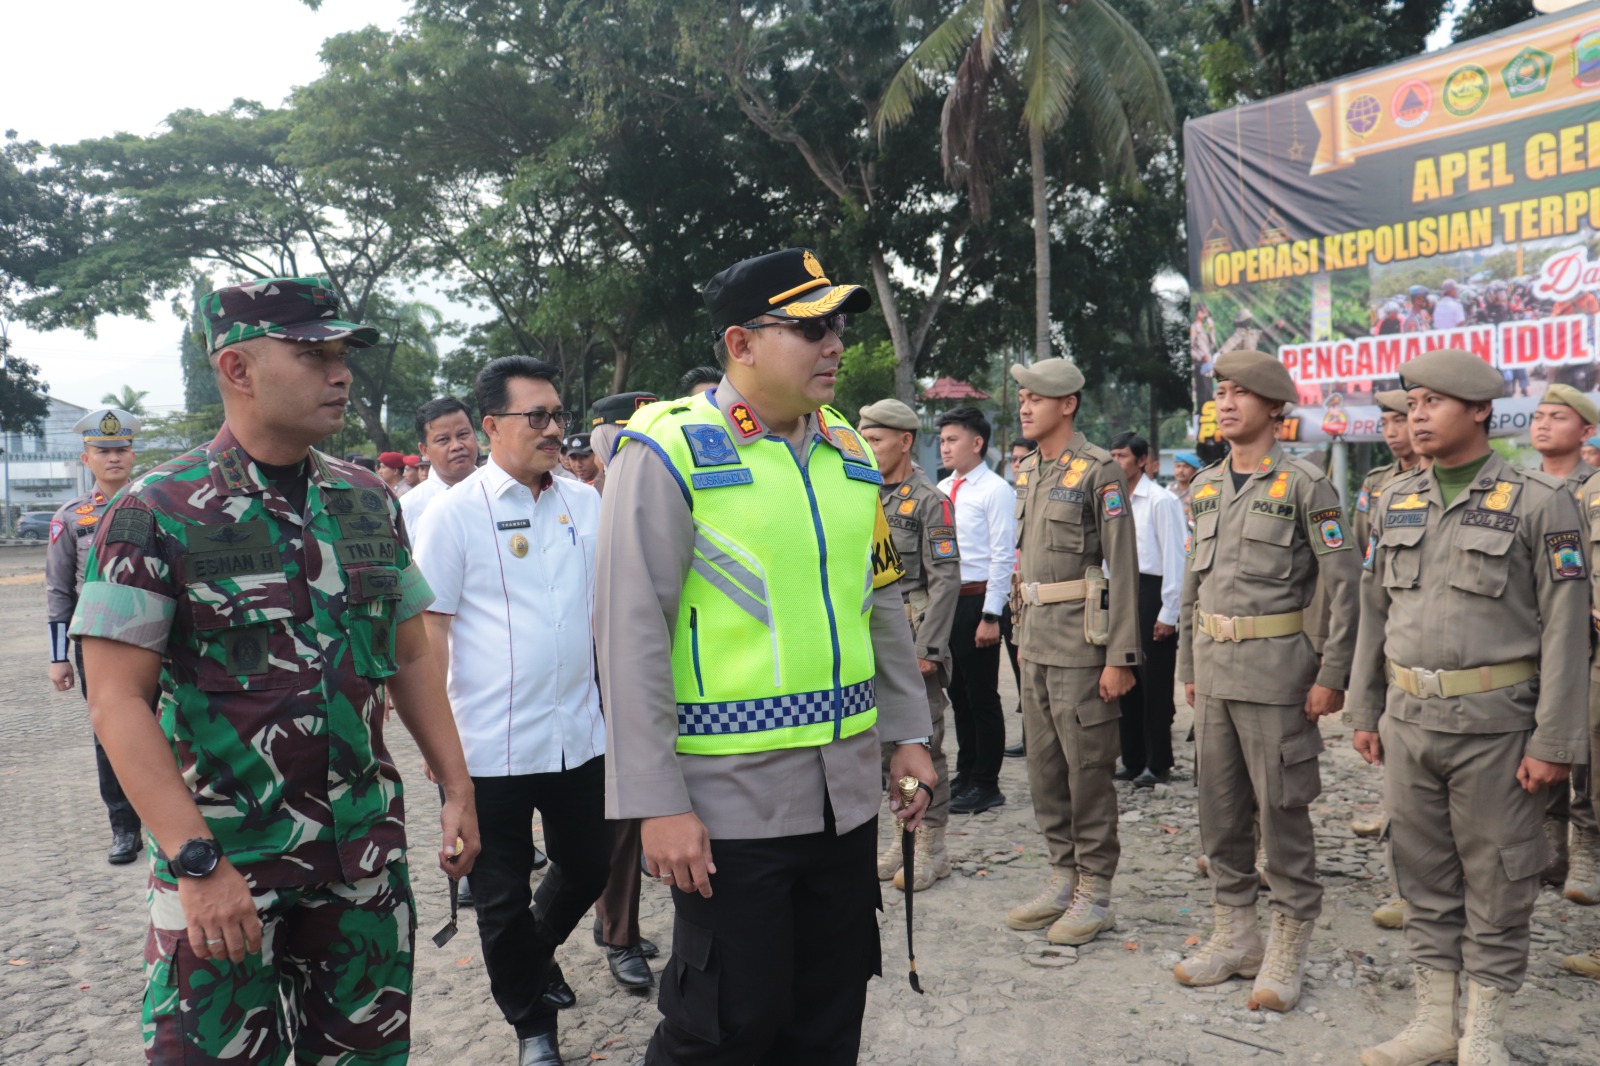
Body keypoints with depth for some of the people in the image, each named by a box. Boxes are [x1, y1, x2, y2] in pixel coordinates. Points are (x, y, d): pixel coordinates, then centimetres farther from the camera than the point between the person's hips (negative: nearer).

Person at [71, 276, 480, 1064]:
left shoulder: (369, 503, 5)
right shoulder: (156, 513, -9)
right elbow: (118, 704, -12)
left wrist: (456, 788, 7)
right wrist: (196, 862, -18)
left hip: (366, 850, 5)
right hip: (221, 859, -4)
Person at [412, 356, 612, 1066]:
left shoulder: (585, 503, 5)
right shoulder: (457, 511, -7)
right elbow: (429, 627, -7)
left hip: (579, 733, 4)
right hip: (491, 742, -4)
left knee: (587, 870, 19)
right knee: (503, 899, 11)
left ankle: (535, 952, 49)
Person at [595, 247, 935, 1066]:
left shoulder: (849, 452, 9)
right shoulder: (668, 452, -11)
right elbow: (631, 636, -14)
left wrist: (908, 734, 14)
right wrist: (656, 805, -16)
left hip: (847, 792, 6)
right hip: (730, 802, -6)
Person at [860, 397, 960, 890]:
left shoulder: (930, 502, -8)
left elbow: (945, 579, -14)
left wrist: (928, 649, -18)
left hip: (913, 640, -7)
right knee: (887, 743, 12)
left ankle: (932, 847, 11)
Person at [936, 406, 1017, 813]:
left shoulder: (995, 491, -10)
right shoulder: (942, 490, 12)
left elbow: (1003, 556, -13)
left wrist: (990, 616, -16)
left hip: (977, 600, -7)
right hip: (945, 599, 7)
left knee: (981, 695, 2)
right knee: (958, 693, 16)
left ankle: (985, 784, 14)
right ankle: (965, 775, 28)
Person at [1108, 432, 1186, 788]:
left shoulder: (1161, 500, -9)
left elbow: (1174, 557, -12)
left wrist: (1168, 612, -13)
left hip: (1151, 591, -7)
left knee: (1154, 685, 0)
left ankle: (1158, 765, 10)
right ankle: (1133, 760, 22)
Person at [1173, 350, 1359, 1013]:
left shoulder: (1305, 484, -7)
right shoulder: (1205, 486, 12)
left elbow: (1343, 584, -9)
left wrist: (1332, 676, -12)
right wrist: (1188, 666, 15)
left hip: (1275, 669, -6)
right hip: (1214, 669, 6)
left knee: (1281, 808, 1)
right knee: (1219, 807, 12)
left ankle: (1288, 949, 16)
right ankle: (1234, 936, 25)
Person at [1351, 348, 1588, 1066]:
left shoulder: (1539, 502, -7)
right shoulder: (1395, 502, 8)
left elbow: (1566, 626, -9)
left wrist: (1554, 741, -12)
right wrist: (1364, 711, 11)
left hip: (1495, 723, -5)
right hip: (1408, 718, 5)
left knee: (1497, 883, 7)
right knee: (1424, 876, 13)